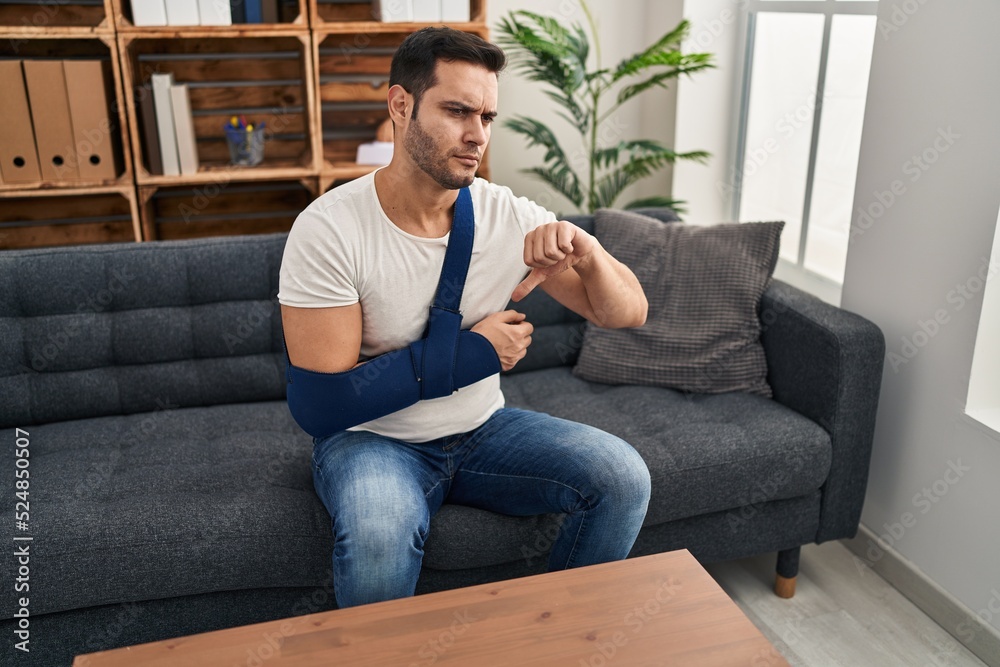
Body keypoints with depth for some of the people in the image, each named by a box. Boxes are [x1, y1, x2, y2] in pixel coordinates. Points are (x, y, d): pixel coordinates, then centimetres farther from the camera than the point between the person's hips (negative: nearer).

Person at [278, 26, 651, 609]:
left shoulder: (510, 216, -7)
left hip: (483, 428, 4)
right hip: (373, 440, -4)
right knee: (378, 531, -36)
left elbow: (629, 313, -4)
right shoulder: (329, 229, -18)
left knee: (623, 476, -14)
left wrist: (587, 252, -27)